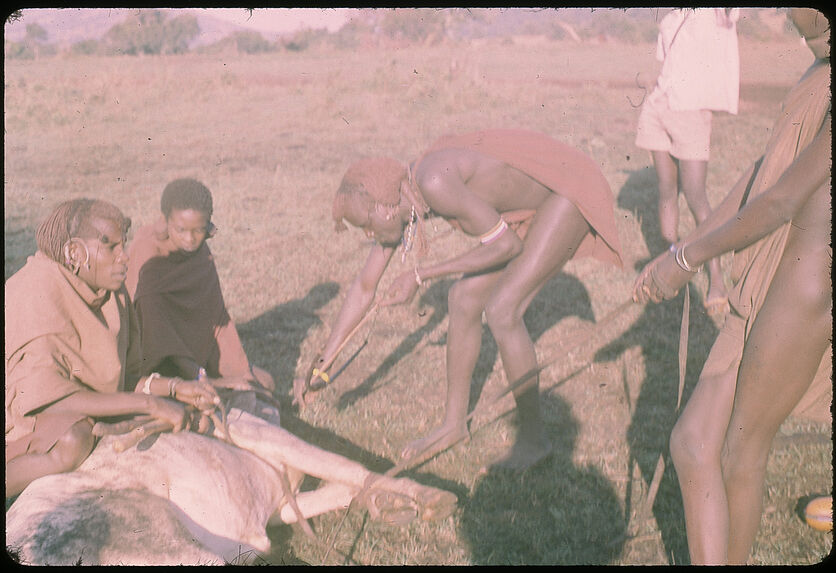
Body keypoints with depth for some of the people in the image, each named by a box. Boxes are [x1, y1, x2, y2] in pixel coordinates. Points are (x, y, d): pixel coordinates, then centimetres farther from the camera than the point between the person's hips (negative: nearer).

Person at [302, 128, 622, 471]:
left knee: (501, 310, -16)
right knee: (463, 299, 6)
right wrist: (324, 361, 5)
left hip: (572, 195, -9)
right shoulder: (394, 200, -3)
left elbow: (506, 245, -25)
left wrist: (420, 276, -21)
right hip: (533, 207, 9)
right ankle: (454, 424, 20)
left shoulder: (434, 183, -31)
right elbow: (364, 287, 4)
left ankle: (534, 439, -1)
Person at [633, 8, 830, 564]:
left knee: (739, 458, 9)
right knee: (692, 444, 8)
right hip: (757, 297, 9)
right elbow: (763, 172, 18)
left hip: (801, 293, -9)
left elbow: (783, 201, -19)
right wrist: (684, 249, 19)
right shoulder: (820, 72, 12)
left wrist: (687, 258, -9)